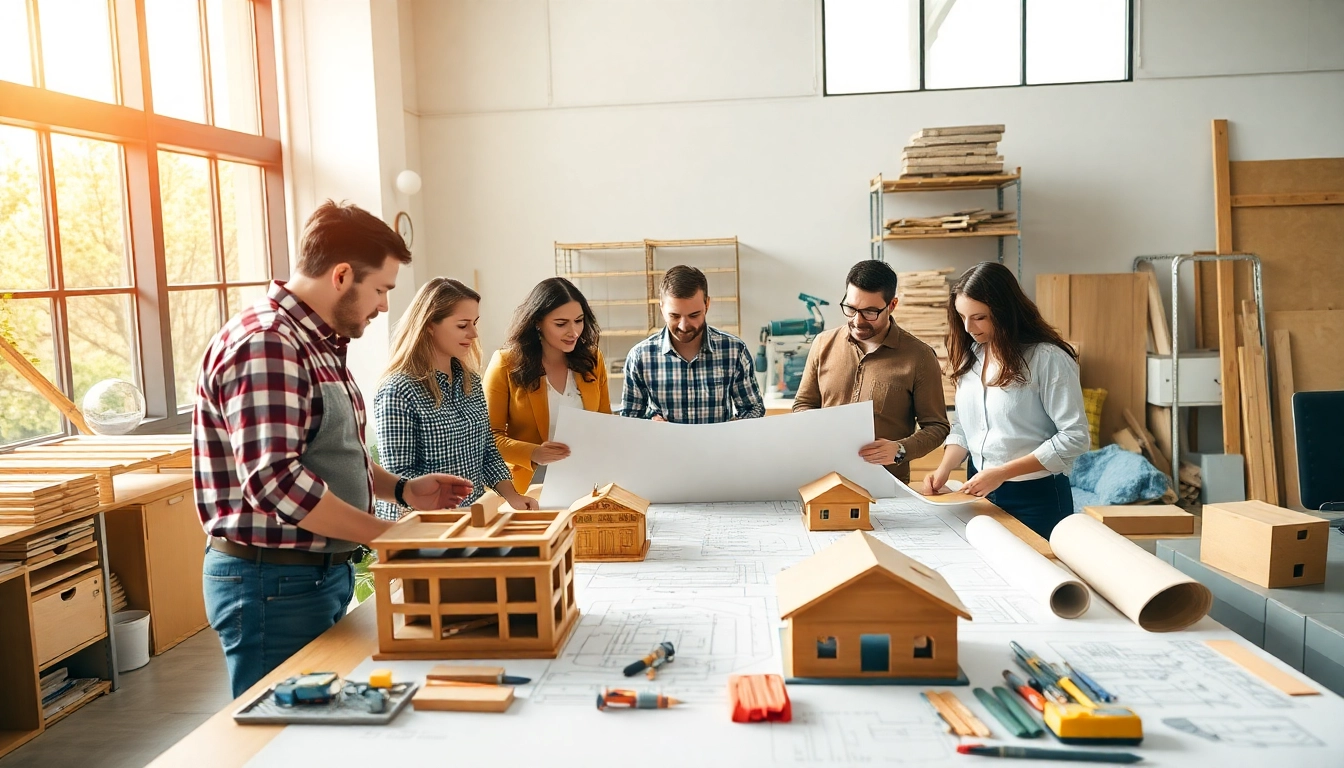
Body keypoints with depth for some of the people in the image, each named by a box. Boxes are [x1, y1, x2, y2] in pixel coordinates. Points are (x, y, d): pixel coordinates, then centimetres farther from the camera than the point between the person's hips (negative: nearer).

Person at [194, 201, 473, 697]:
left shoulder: (318, 344, 13)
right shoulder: (263, 345, -19)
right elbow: (276, 481, -28)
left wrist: (402, 489, 7)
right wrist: (389, 534, -22)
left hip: (326, 572, 10)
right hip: (273, 583, -10)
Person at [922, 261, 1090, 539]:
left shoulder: (1048, 358, -16)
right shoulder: (970, 355, 4)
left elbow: (1074, 436, -17)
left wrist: (1002, 472, -21)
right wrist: (944, 469, -7)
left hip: (1035, 497, -6)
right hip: (979, 491, 6)